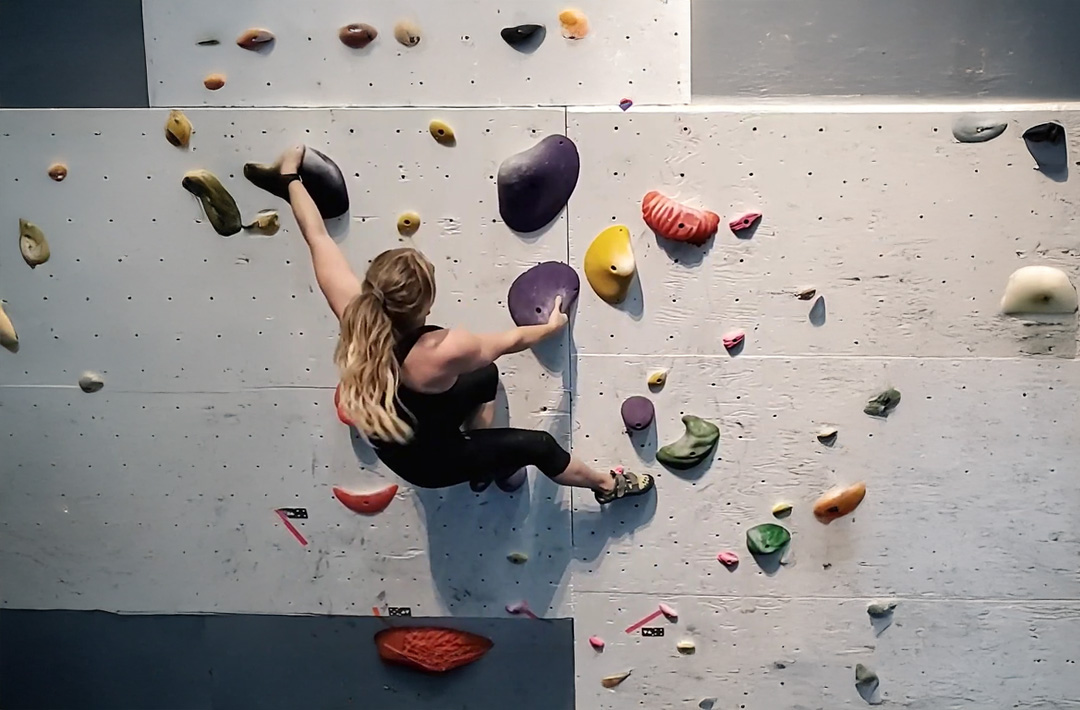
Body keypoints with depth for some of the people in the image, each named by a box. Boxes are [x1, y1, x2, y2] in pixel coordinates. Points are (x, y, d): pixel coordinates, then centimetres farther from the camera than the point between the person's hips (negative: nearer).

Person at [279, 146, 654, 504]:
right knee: (538, 445, 11)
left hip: (392, 447, 6)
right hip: (429, 461, -6)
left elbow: (317, 236, -13)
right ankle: (607, 485, 39)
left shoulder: (354, 312, -27)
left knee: (486, 376, 22)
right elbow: (509, 341, -19)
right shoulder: (441, 352, -40)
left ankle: (484, 465, 41)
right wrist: (551, 326, 2)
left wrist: (291, 175, 2)